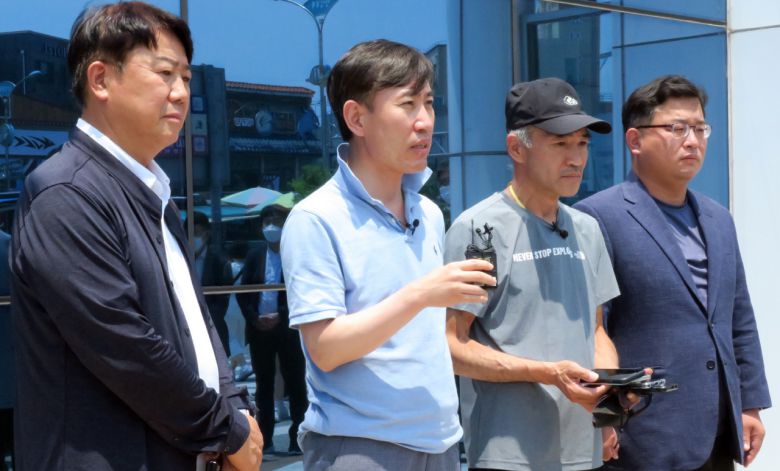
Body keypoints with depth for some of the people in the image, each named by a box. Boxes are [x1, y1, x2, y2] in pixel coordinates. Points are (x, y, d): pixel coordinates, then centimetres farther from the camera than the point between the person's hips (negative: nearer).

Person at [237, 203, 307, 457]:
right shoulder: (254, 256, 10)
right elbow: (242, 292, 8)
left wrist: (281, 316, -16)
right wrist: (254, 318, -6)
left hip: (288, 329, -4)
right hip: (259, 330, 4)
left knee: (295, 385, 0)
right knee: (264, 386, 8)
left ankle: (297, 440, 5)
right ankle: (265, 440, 14)